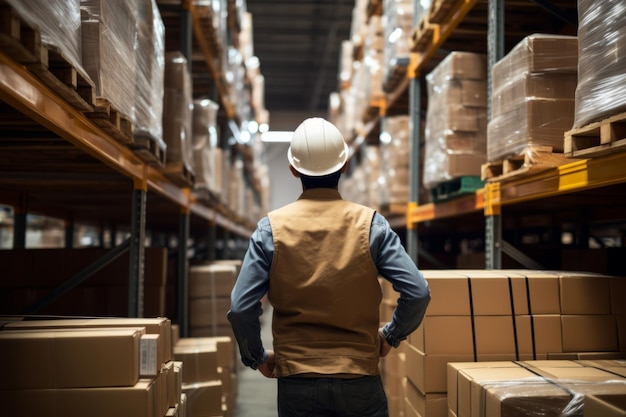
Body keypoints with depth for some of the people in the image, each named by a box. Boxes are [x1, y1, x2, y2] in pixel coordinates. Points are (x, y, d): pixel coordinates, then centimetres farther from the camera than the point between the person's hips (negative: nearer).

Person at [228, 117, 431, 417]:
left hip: (296, 383, 1)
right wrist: (391, 334, 7)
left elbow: (241, 308, -10)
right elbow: (418, 293, -11)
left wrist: (257, 357, 7)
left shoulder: (271, 228, -5)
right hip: (360, 380, 0)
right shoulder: (370, 224, -6)